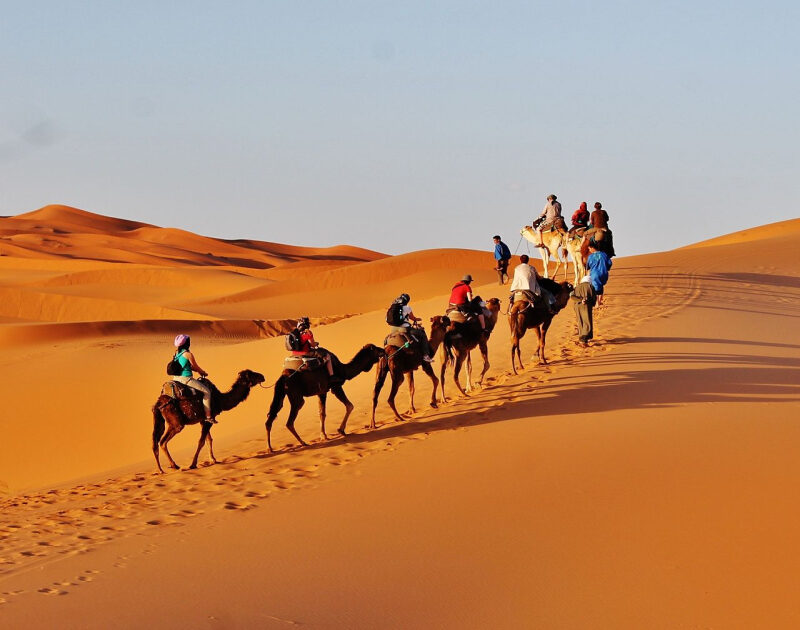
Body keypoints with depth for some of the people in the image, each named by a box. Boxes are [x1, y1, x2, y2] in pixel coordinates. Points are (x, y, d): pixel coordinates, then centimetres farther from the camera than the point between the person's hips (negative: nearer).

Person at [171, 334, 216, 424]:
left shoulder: (177, 353, 10)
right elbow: (196, 367, -3)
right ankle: (208, 416, -8)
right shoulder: (188, 354, -14)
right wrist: (204, 373, 17)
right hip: (186, 378, -9)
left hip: (176, 378, 9)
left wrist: (199, 371, 26)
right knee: (206, 391, -4)